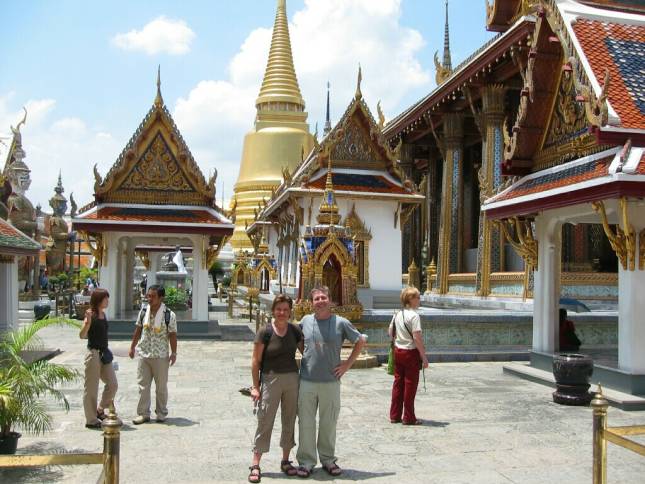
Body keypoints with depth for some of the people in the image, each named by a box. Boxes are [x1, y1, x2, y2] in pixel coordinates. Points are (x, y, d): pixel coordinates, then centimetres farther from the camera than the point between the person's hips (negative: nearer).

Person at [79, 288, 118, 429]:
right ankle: (91, 420, 13)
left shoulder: (103, 314, 10)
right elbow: (82, 335, -21)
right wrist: (88, 321, -37)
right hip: (93, 353, -8)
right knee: (91, 388, 3)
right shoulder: (91, 314, -13)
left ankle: (100, 410, 27)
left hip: (104, 353, 8)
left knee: (113, 384, 8)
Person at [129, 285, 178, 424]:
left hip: (161, 356, -3)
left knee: (161, 386, 8)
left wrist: (173, 353, -8)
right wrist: (133, 347, 14)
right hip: (143, 354, 3)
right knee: (143, 385, 5)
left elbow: (172, 335, -7)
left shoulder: (169, 315, -11)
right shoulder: (143, 311, 1)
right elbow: (138, 330, 11)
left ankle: (161, 413, 21)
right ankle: (143, 414, 14)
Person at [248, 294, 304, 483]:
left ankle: (285, 460, 25)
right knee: (265, 421, -1)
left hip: (292, 378, 4)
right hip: (270, 379, -4)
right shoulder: (265, 332, -8)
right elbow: (256, 361, -6)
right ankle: (255, 465, 7)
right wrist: (255, 386, -8)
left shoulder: (295, 331, 2)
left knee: (289, 420, 11)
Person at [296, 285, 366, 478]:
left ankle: (328, 460, 27)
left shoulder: (341, 323, -4)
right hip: (307, 381, 1)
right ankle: (306, 461, 19)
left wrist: (347, 364, 0)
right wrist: (304, 357, 9)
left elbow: (360, 342, 5)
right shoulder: (306, 321, 2)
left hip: (331, 382, -1)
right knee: (306, 423, 6)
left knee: (328, 424, 11)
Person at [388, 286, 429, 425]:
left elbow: (390, 332, 13)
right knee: (410, 385, 4)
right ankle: (409, 418, 12)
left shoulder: (397, 314, 6)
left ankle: (395, 415, 20)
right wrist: (424, 357, -16)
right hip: (411, 352, -7)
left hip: (398, 351, 7)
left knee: (398, 383, 13)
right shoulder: (414, 315, -17)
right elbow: (417, 337, -21)